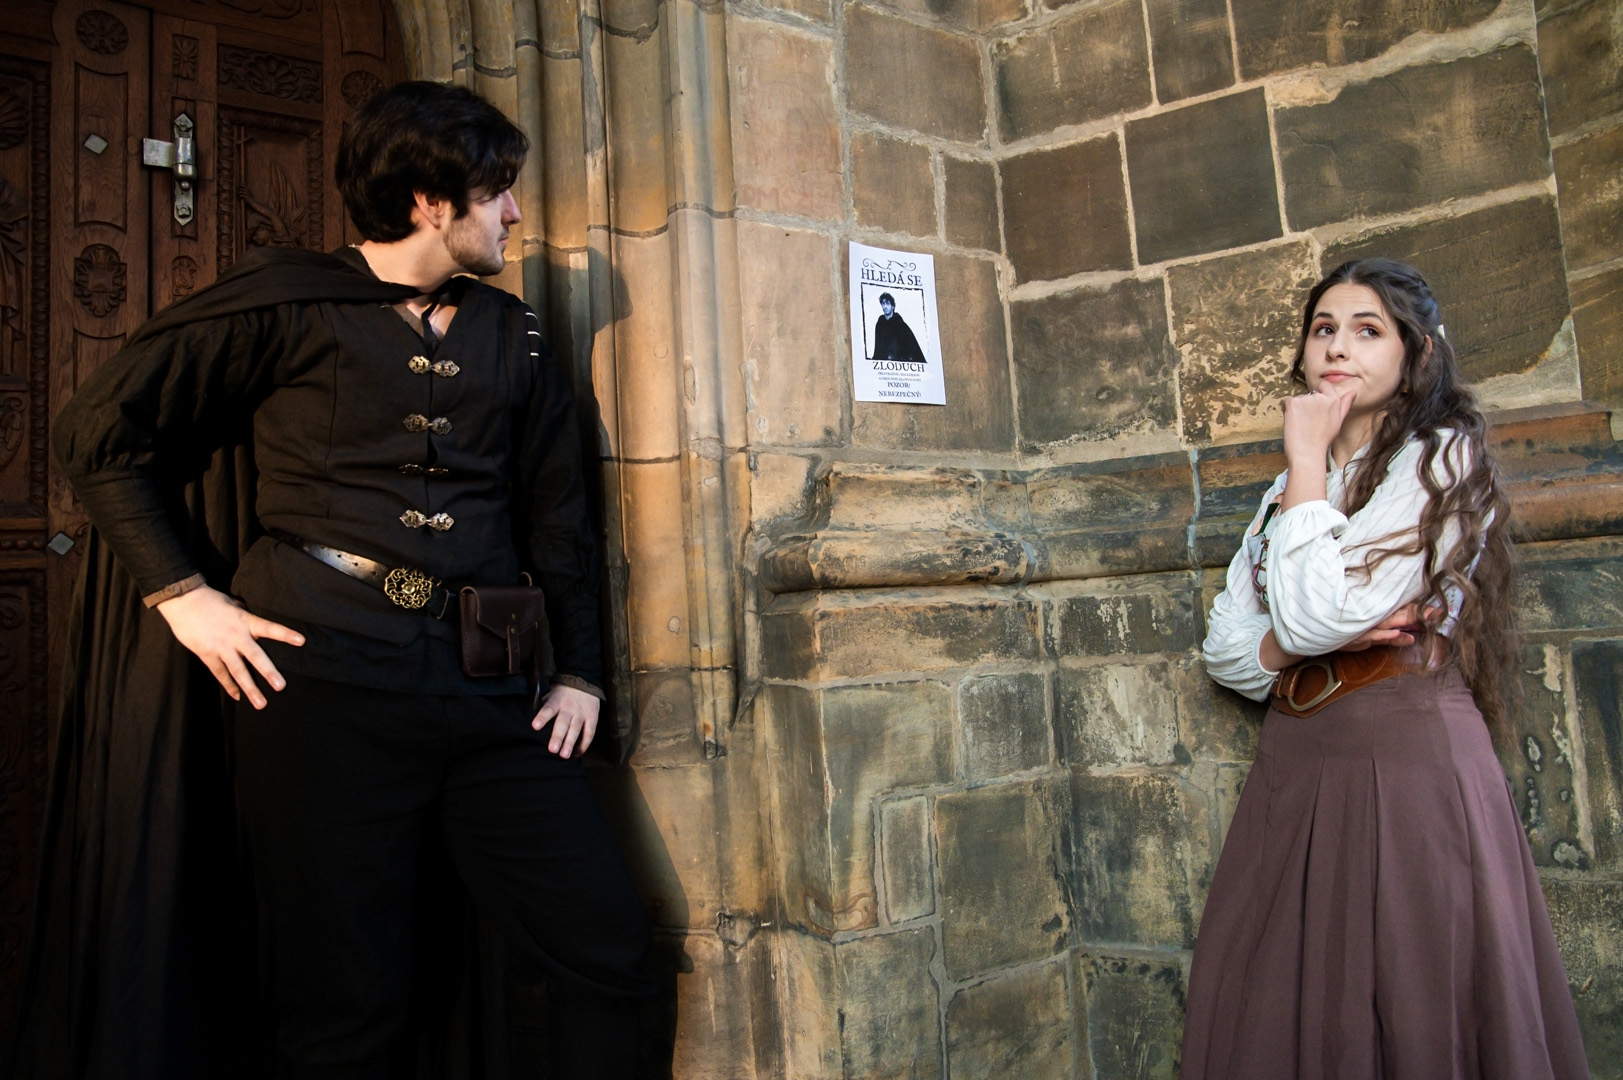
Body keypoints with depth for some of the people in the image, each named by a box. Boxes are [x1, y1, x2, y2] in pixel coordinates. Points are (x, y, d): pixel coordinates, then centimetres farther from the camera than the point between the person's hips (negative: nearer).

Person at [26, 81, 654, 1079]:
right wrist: (183, 594, -2)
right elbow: (103, 430, 7)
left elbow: (558, 510, 19)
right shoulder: (290, 302, 4)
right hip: (329, 680, -4)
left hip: (489, 695, 5)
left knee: (611, 953, 2)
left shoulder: (513, 336, 17)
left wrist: (581, 673, 12)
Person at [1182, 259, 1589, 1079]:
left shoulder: (1442, 458, -4)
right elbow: (1224, 647, 10)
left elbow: (1315, 612, -18)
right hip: (1294, 765, 6)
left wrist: (1309, 458, -9)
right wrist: (1308, 644, -10)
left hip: (1406, 758, -6)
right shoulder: (1291, 486, 16)